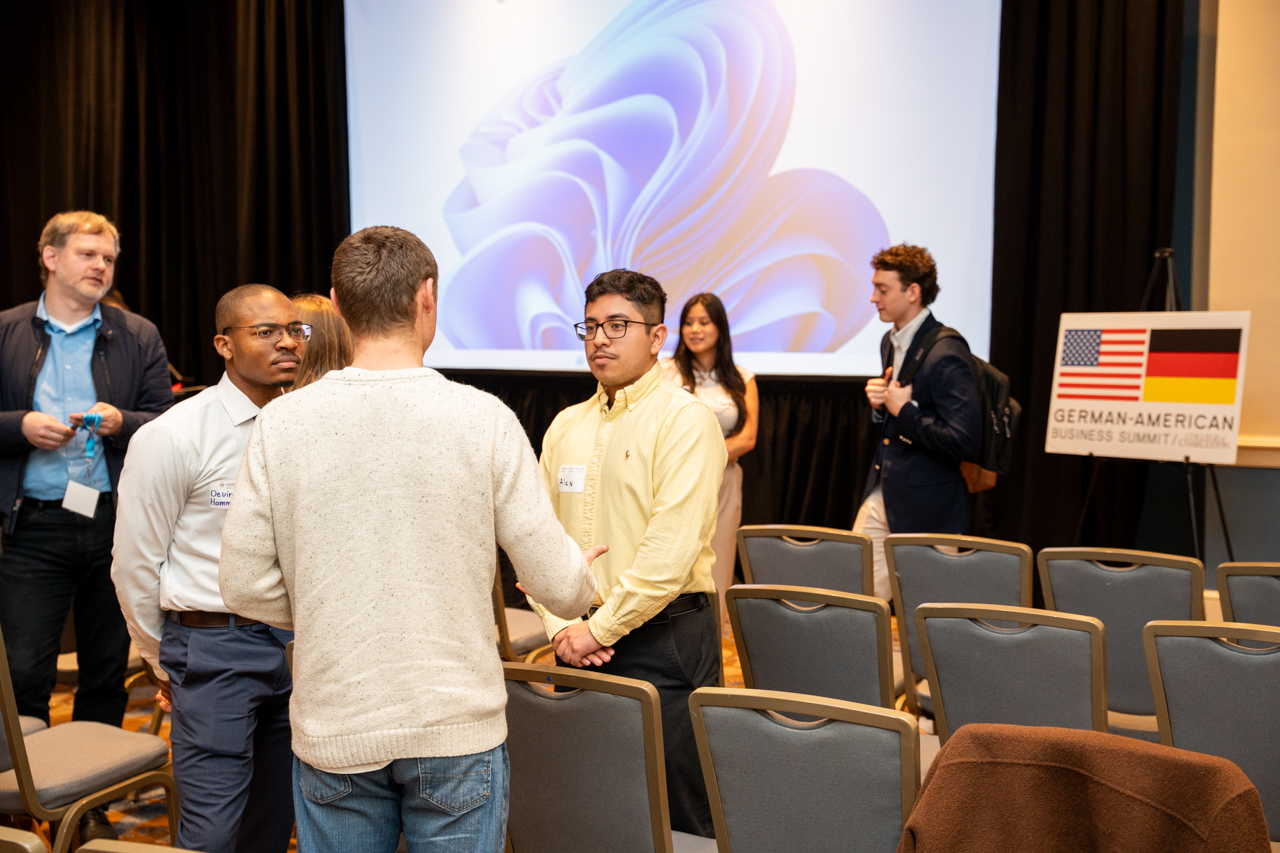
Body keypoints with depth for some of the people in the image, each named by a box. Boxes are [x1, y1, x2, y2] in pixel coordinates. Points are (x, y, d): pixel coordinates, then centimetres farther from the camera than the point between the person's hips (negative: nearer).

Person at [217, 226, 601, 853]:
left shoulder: (281, 423, -8)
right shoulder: (483, 419, -12)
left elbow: (245, 585, -3)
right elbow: (557, 585, -8)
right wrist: (582, 571, 16)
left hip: (332, 732, 2)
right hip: (456, 731, -1)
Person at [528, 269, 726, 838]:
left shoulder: (685, 419, -9)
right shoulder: (567, 425, 11)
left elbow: (669, 552, -17)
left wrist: (599, 629, -13)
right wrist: (560, 627, -3)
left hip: (662, 642, -6)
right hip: (580, 642, 6)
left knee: (674, 820, 2)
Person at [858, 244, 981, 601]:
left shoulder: (946, 355, -20)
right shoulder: (891, 343, 11)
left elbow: (964, 441, -27)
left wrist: (904, 410, -20)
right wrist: (879, 403, 1)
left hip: (925, 506, -8)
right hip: (882, 495, 9)